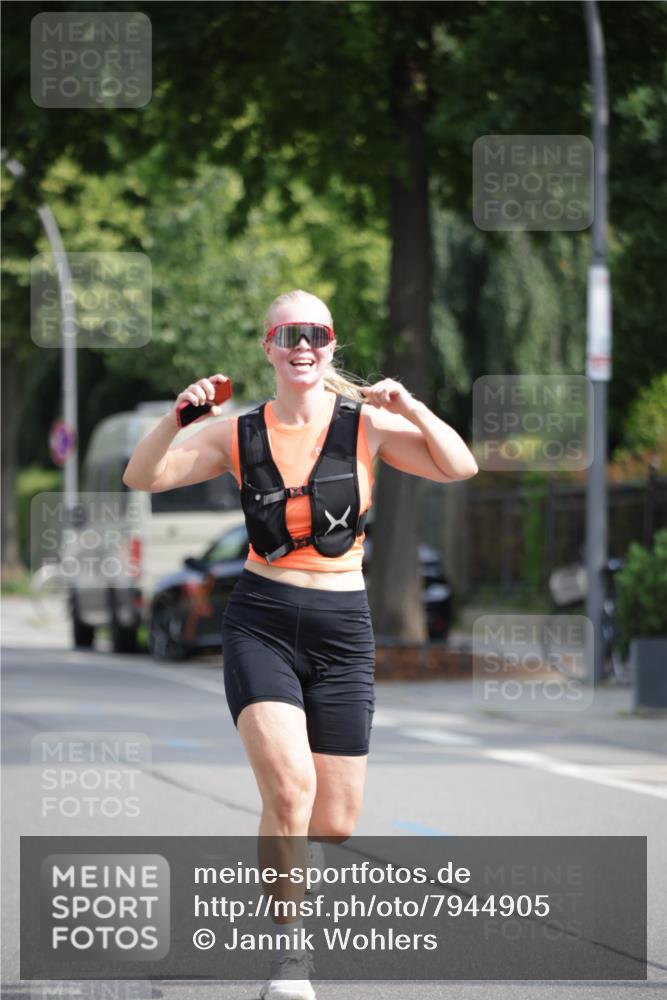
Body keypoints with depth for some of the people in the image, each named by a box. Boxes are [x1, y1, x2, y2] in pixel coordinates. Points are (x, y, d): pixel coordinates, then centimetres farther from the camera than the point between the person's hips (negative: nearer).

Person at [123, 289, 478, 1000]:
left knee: (335, 822, 1)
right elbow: (143, 477, 0)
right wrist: (179, 415, -16)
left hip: (342, 628, 2)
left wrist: (410, 409, -22)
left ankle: (280, 853, 37)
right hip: (260, 621, -1)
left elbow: (459, 468, -7)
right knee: (290, 787, -24)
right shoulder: (238, 436, 4)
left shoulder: (367, 426, 2)